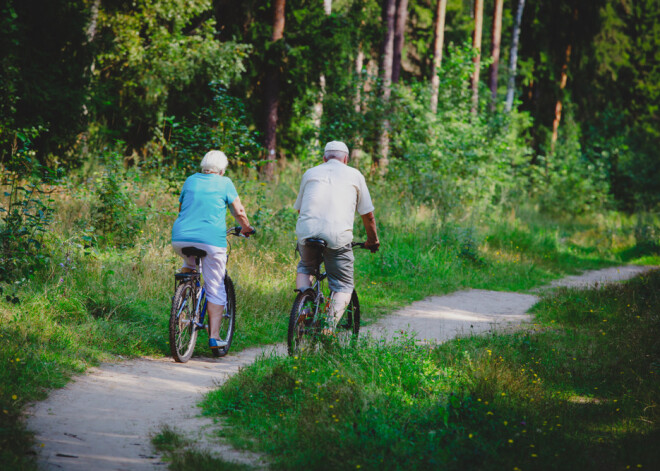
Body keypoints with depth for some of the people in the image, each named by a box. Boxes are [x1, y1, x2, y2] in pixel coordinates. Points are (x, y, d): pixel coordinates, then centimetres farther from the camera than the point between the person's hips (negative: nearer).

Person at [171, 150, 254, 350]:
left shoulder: (190, 180, 15)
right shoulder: (224, 183, 4)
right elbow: (239, 212, 3)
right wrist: (246, 228, 21)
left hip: (180, 238, 3)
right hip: (211, 240, -3)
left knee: (189, 261, 38)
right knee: (215, 289, 5)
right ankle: (214, 337, 0)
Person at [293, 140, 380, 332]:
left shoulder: (310, 173, 24)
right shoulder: (354, 175, 18)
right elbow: (368, 214, 20)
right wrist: (373, 240, 35)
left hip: (307, 231, 2)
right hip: (338, 235, -2)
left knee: (305, 268, 30)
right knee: (343, 285, 9)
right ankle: (330, 325, -12)